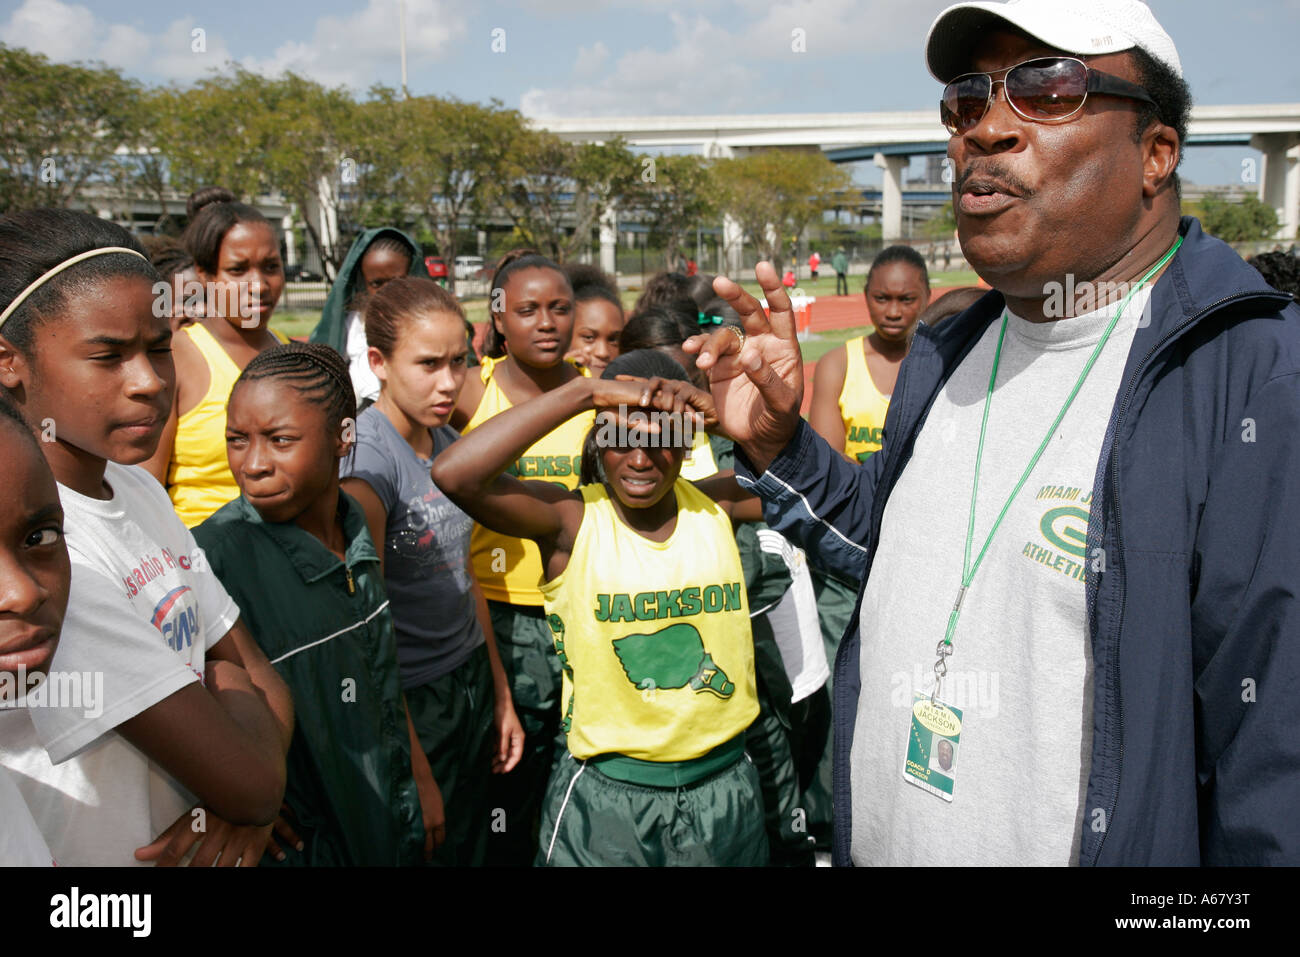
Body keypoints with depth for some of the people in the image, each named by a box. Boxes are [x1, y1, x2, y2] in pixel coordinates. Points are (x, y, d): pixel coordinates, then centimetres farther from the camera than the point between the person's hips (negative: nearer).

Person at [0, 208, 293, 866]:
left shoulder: (138, 487, -1)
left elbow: (258, 675, 1)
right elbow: (249, 780, -27)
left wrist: (249, 810, -16)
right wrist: (233, 688, -8)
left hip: (208, 847, 7)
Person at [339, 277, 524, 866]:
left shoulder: (449, 442, 4)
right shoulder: (364, 454, -19)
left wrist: (500, 692, 14)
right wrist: (411, 760, -17)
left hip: (472, 680, 7)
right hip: (410, 701, -7)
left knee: (470, 842, 19)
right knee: (421, 847, 11)